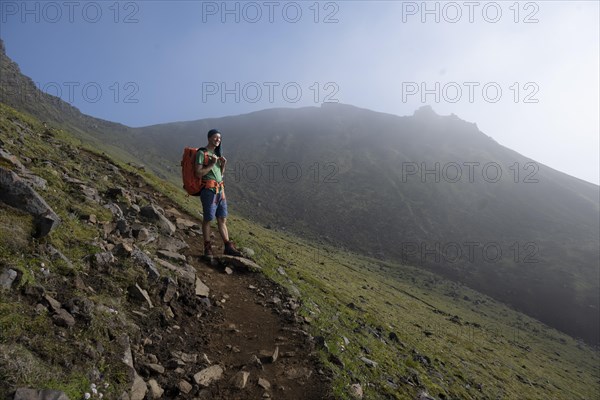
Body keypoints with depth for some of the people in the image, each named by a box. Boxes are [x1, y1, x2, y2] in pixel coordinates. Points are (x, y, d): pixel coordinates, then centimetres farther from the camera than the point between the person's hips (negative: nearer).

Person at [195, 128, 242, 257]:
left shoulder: (217, 153, 18)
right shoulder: (202, 153, -5)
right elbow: (198, 173, -12)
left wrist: (223, 165, 3)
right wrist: (212, 164, -14)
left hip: (220, 189, 7)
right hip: (208, 189, -7)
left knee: (222, 219, 7)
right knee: (208, 219, 0)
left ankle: (228, 247, 10)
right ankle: (207, 248, 11)